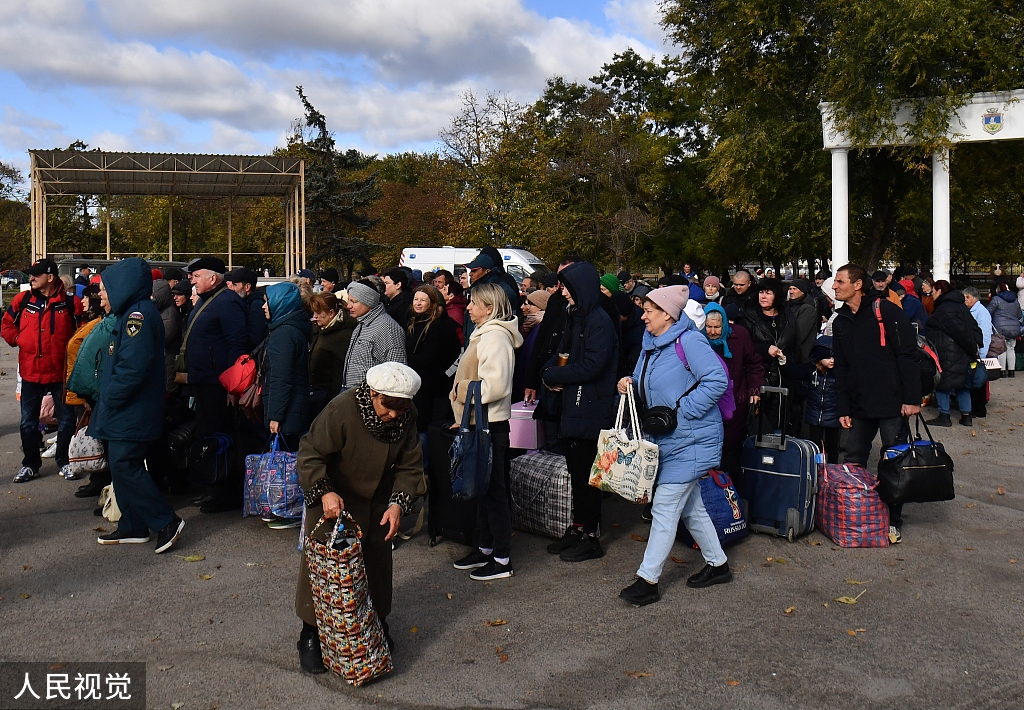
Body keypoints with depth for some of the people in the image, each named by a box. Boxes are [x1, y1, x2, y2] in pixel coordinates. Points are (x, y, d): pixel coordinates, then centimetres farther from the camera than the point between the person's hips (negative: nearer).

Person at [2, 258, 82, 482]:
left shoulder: (70, 302, -8)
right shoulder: (23, 300, 0)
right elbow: (6, 325, 13)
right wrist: (18, 340, -3)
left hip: (60, 371, -2)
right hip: (30, 371, 3)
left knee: (66, 420, 8)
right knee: (28, 422, 11)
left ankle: (64, 462, 24)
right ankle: (30, 464, 25)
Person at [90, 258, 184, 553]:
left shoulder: (138, 314, -17)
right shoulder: (131, 313, 16)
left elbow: (133, 366, -26)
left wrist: (109, 398, -17)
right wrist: (107, 399, 11)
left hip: (131, 414, -10)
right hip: (123, 412, 10)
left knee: (125, 467, -9)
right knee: (122, 468, 14)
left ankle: (166, 521, -3)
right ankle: (132, 527, 22)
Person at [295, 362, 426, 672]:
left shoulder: (407, 417, -16)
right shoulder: (341, 409, -30)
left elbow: (410, 466, -7)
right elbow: (310, 454, -24)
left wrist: (397, 503, -21)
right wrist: (324, 492, -38)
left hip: (376, 503, 4)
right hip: (332, 499, -4)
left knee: (377, 562, 13)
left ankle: (377, 623, 34)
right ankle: (310, 635, 17)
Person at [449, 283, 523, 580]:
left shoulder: (495, 335, -16)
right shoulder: (483, 333, 16)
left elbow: (495, 385, -25)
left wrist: (462, 390, -16)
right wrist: (461, 391, 12)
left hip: (490, 424, -10)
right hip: (479, 422, 10)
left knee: (493, 489, -3)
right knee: (482, 487, 17)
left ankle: (502, 559, 6)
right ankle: (485, 548, 28)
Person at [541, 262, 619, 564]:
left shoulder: (600, 321, -15)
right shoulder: (575, 318, 12)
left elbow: (592, 366, -24)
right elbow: (562, 354, 17)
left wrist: (554, 375, -14)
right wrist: (550, 373, -4)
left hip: (592, 411, -8)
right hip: (572, 407, 8)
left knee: (587, 474, 0)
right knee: (575, 470, 15)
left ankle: (590, 537, 12)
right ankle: (577, 529, 27)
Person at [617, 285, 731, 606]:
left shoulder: (689, 341, -18)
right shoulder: (651, 344, 11)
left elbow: (717, 380, -26)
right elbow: (649, 385, 23)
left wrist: (680, 411, -24)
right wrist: (630, 382, 0)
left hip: (690, 440, -10)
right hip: (668, 438, 10)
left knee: (665, 507, -7)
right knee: (690, 505, 18)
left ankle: (647, 580, 1)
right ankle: (717, 564, 34)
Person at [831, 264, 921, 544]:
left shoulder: (886, 311, -8)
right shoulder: (840, 322, 12)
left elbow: (908, 355, -11)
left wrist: (912, 398, -15)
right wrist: (843, 409, 8)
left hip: (891, 405, -6)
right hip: (859, 407, 6)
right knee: (853, 464, 8)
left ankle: (894, 522, 17)